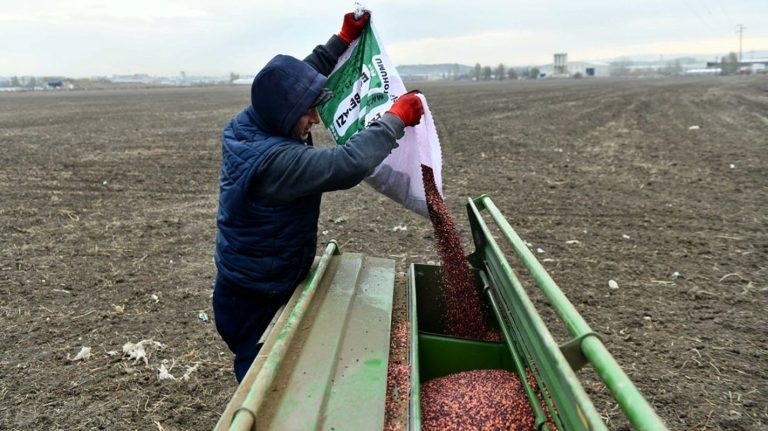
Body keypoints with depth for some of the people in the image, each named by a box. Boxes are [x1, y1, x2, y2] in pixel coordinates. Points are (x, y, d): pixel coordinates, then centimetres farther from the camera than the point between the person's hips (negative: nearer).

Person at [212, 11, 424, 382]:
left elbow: (297, 83, 8)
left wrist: (343, 40, 9)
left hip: (247, 285, 9)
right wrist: (395, 119, -24)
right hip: (256, 302, -9)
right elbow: (349, 164, -37)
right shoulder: (274, 161, -34)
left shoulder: (246, 124, -5)